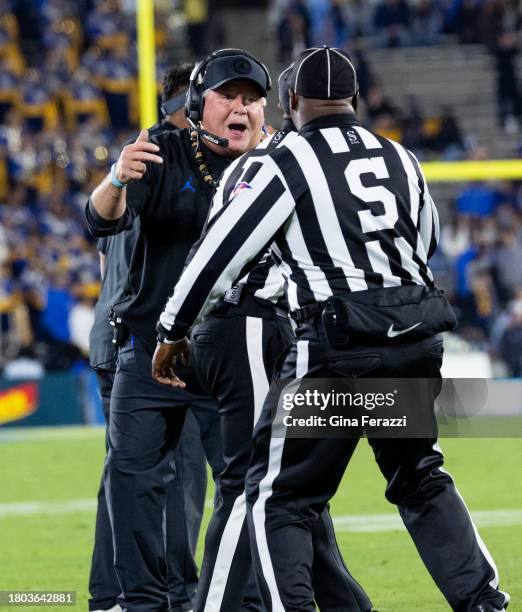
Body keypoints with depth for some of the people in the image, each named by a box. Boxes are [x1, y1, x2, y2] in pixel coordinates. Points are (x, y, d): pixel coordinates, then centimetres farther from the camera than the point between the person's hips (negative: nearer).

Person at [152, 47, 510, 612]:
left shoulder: (285, 167, -6)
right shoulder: (401, 161, 10)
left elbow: (220, 253, -3)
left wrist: (172, 332, 8)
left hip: (335, 351, -5)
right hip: (416, 342, 5)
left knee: (279, 497, 4)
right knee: (422, 482, 23)